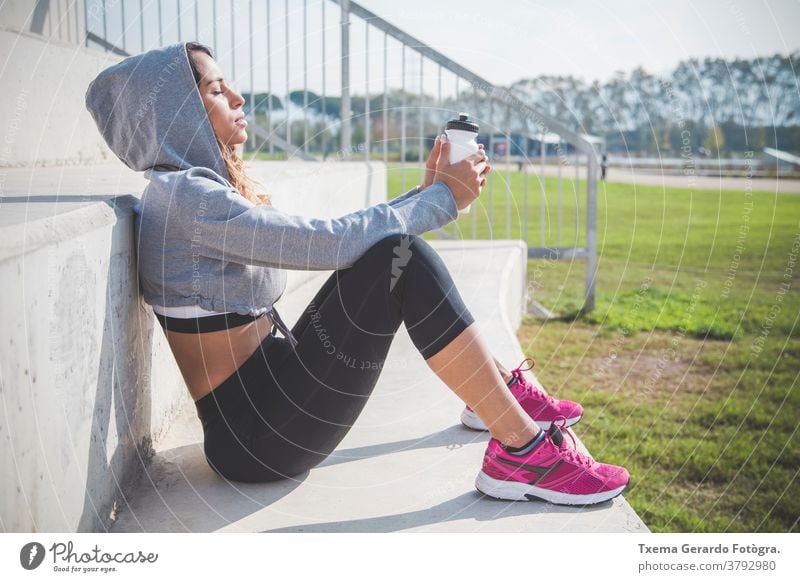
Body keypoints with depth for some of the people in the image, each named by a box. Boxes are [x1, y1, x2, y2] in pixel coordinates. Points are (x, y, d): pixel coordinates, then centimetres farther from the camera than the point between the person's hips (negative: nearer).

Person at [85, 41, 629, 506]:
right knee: (399, 258, -22)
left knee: (394, 251, 10)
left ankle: (498, 387, 16)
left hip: (269, 388, 10)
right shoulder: (184, 197, -18)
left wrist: (425, 191, 4)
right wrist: (444, 197, -12)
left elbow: (326, 243, 11)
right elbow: (333, 242, -24)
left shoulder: (211, 186, 13)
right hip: (254, 434, -10)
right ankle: (523, 450, -18)